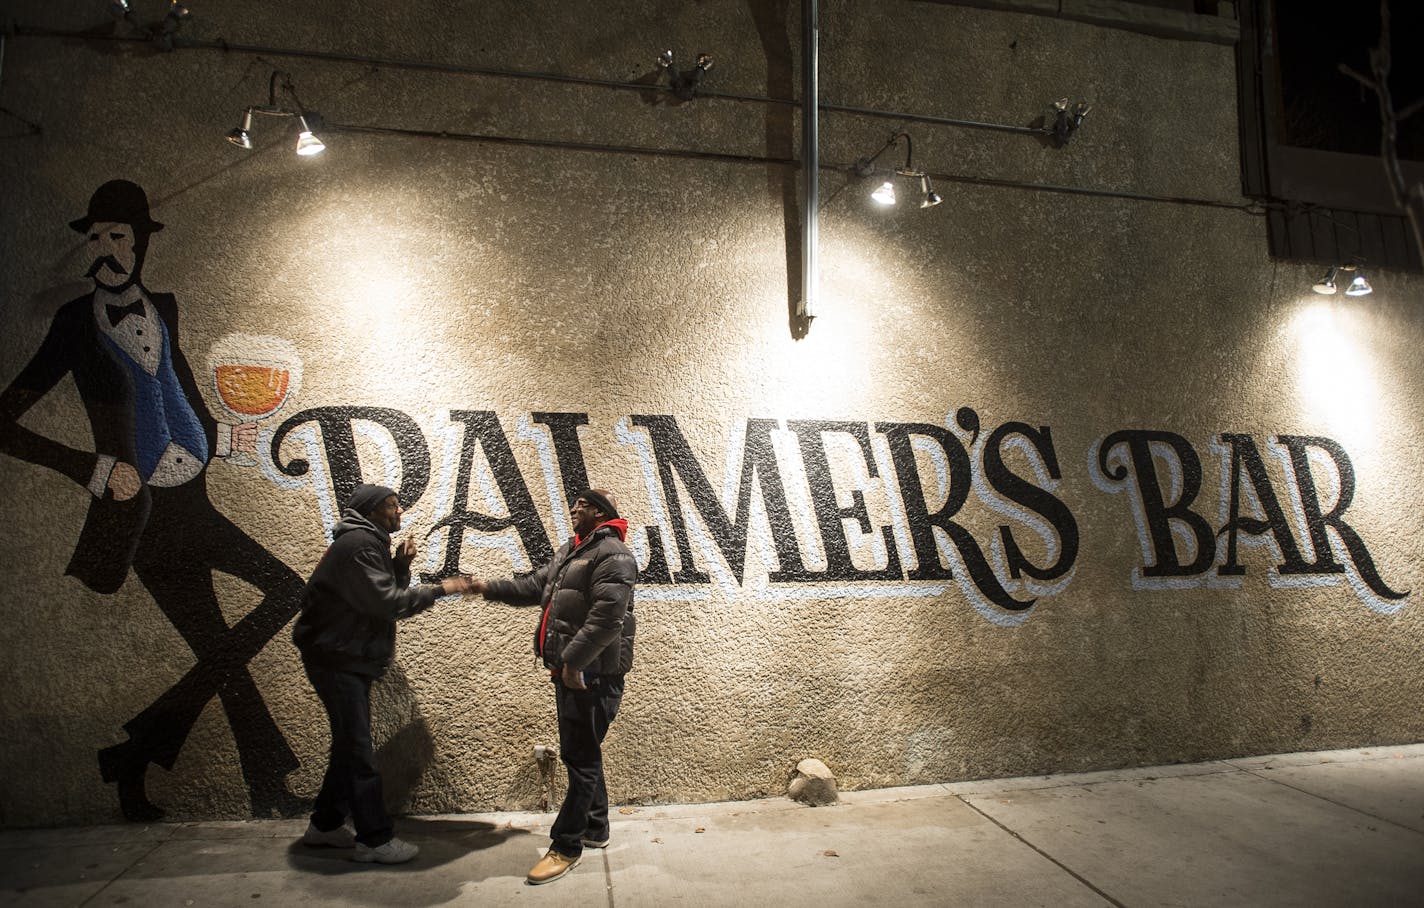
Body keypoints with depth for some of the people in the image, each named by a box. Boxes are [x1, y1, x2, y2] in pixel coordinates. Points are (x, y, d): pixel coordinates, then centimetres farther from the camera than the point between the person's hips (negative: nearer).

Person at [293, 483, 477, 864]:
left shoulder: (372, 544, 15)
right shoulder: (356, 544, -18)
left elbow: (390, 596, 13)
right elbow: (386, 602, -25)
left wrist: (402, 564, -2)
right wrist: (440, 589, -20)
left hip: (351, 659, 10)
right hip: (336, 658, -10)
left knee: (350, 744, 16)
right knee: (358, 748, -6)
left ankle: (325, 825, 29)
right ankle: (374, 839, 0)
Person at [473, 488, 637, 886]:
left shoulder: (612, 555, -16)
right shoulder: (570, 550, 17)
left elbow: (606, 618, -25)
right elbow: (536, 586, 23)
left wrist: (573, 662, -23)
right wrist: (491, 588, 11)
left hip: (593, 674, -10)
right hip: (570, 670, 10)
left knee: (581, 757, -1)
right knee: (582, 752, 18)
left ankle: (566, 846, 8)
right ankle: (595, 828, 32)